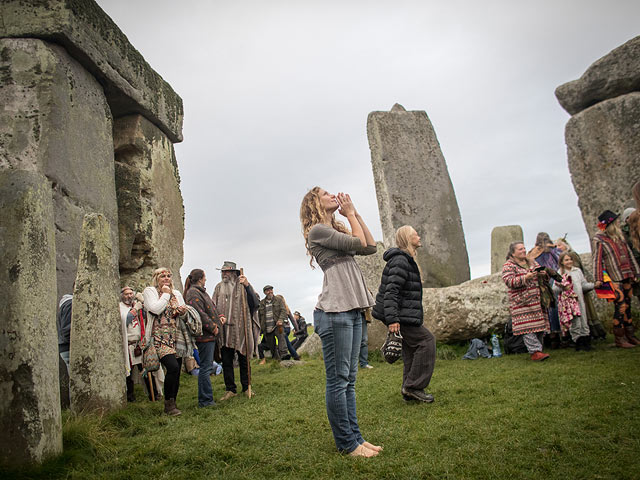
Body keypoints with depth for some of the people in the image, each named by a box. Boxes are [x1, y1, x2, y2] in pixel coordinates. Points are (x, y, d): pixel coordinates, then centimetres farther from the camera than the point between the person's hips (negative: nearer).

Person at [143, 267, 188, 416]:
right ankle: (168, 403, -6)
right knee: (173, 367, -22)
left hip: (175, 337, 6)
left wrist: (183, 311, 1)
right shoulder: (149, 291, 1)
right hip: (160, 338, -6)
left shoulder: (176, 293, 19)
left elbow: (184, 310, 24)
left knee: (176, 371, 4)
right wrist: (165, 294, -5)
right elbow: (155, 309, -15)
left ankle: (172, 404, 17)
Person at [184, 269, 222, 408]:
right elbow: (200, 314, -21)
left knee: (207, 366, 15)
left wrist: (216, 322, 12)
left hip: (209, 335, 11)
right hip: (203, 335, -11)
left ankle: (206, 399, 23)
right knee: (206, 367, -6)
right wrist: (213, 327, -15)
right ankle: (205, 400, 0)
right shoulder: (193, 293, -14)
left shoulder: (200, 291, 20)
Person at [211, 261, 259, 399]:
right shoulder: (219, 287, 12)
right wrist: (218, 317, -8)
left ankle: (246, 387, 20)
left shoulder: (242, 285, 2)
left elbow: (254, 302, -8)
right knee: (226, 361, 5)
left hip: (241, 328, -2)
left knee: (244, 359, 6)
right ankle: (230, 389, 16)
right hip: (224, 329, 2)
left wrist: (247, 286, -20)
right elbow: (213, 306, 11)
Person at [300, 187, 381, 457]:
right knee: (338, 380, -3)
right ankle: (346, 443, 5)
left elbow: (371, 247, 17)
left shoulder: (336, 231, 23)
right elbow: (359, 243, -9)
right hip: (334, 312, -9)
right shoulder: (317, 230, -4)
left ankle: (354, 437, 18)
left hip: (352, 310, 9)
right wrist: (350, 214, 5)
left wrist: (356, 214, 16)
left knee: (349, 379, 11)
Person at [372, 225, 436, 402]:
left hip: (405, 315, 11)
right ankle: (413, 386, -5)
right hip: (399, 316, -11)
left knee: (411, 348, 11)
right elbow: (391, 291, -24)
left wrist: (418, 317, 27)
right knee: (426, 340, -9)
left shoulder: (406, 260, 20)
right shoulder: (400, 260, -15)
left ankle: (409, 391, 17)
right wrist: (392, 319, -29)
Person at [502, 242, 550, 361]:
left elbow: (541, 271, 23)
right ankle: (535, 352, -15)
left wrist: (543, 274, -1)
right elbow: (509, 282, -15)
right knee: (527, 326, -12)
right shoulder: (508, 266, -3)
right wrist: (525, 278, -24)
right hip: (521, 302, -6)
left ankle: (538, 350, 15)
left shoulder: (532, 262, 17)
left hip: (537, 300, 6)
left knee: (539, 324, 5)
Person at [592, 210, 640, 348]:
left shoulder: (619, 237, 14)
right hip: (614, 279, -7)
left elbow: (629, 255, 18)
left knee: (627, 306, 10)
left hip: (627, 277, 7)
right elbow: (597, 259, -12)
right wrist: (598, 279, -18)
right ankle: (619, 338, -2)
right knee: (621, 307, -10)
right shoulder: (599, 240, -7)